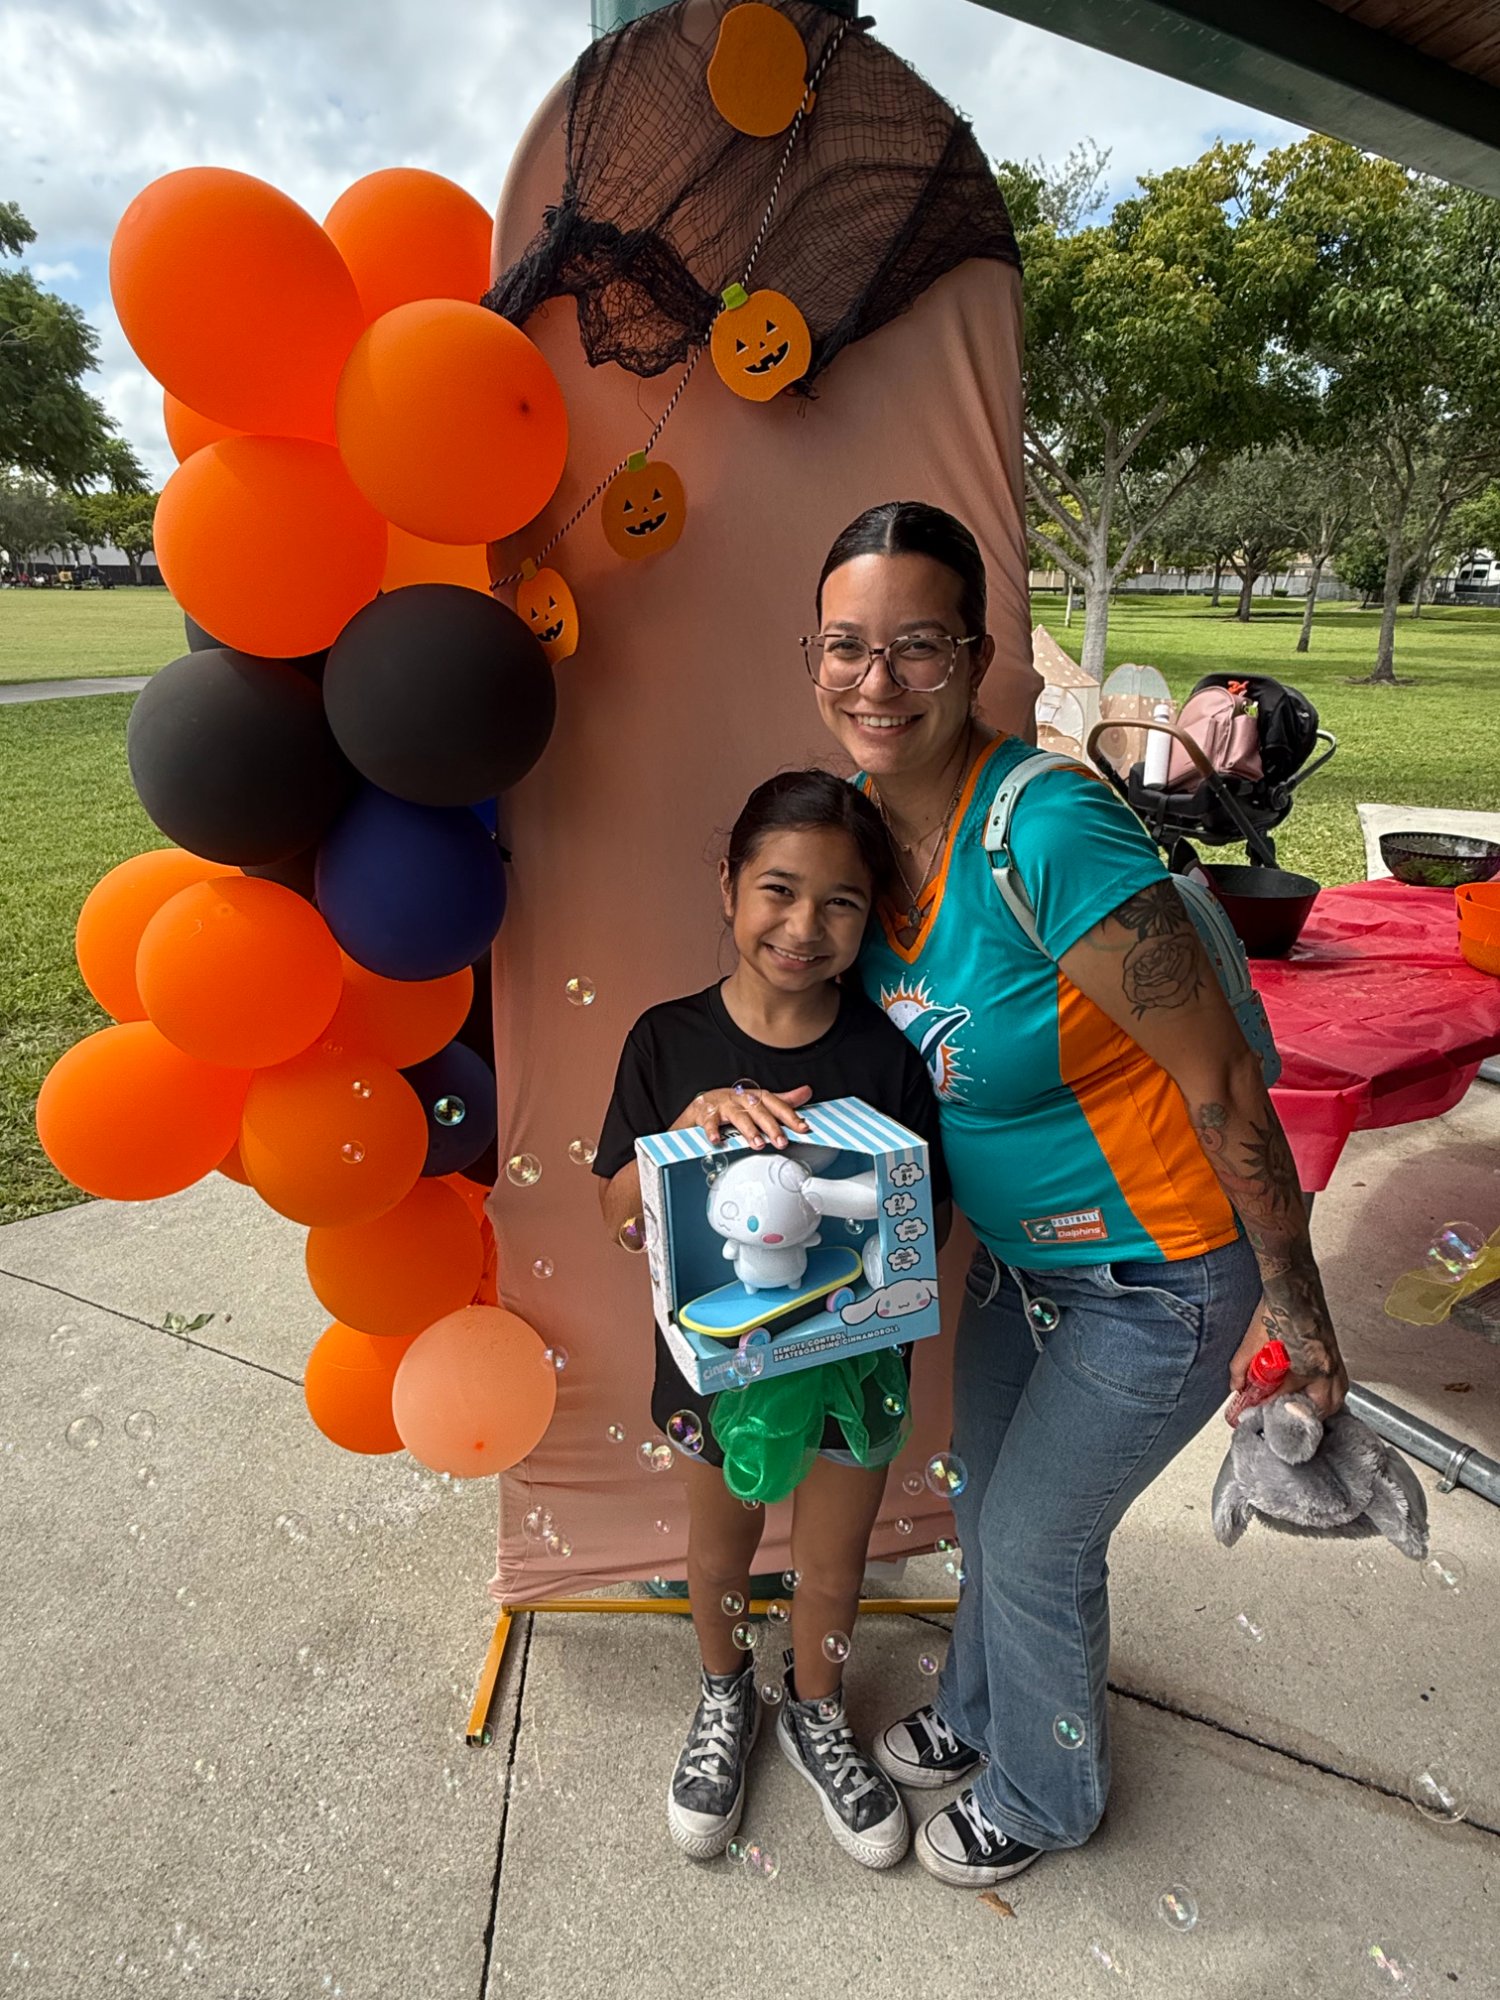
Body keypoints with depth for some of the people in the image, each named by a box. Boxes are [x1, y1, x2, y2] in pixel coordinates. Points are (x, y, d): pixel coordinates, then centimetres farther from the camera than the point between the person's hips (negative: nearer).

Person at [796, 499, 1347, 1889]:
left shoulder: (1050, 832, -33)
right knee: (986, 1499, 26)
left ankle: (1042, 1798, 48)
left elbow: (1222, 1088, -25)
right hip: (1015, 1251, 7)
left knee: (1034, 1539, 13)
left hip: (1157, 1279, -7)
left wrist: (1296, 1315, -15)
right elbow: (889, 1030, 8)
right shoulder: (871, 821, -8)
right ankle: (978, 1716, 58)